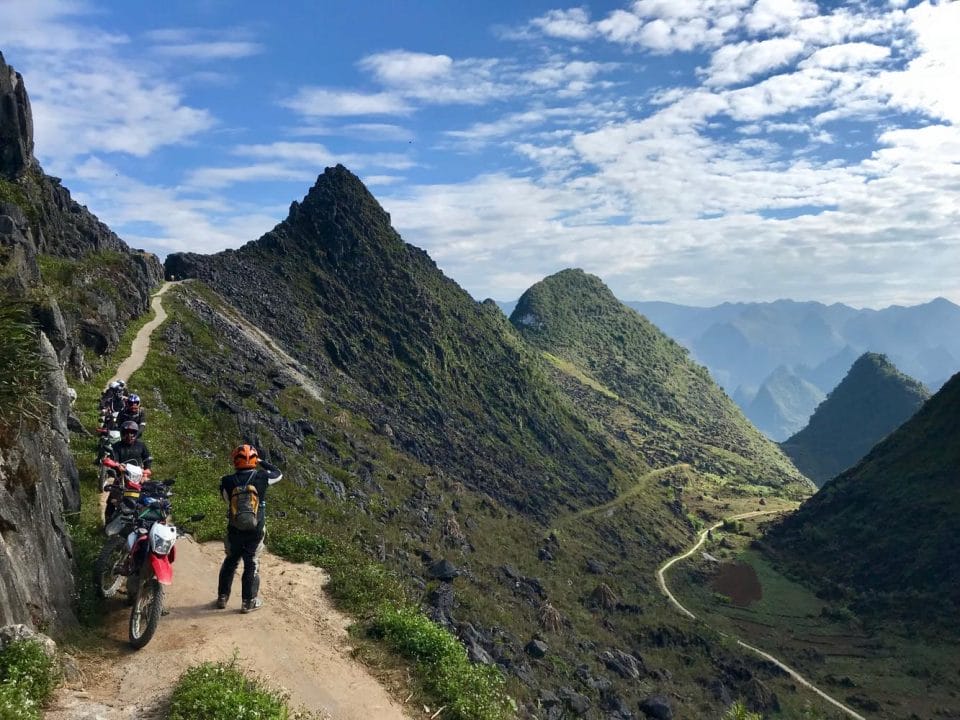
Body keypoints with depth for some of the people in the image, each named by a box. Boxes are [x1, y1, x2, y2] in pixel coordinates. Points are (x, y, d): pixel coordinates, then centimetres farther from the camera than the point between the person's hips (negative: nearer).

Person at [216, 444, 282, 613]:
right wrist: (262, 462, 14)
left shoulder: (227, 481, -10)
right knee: (252, 564, 10)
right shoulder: (261, 478, -12)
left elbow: (226, 498, 7)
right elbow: (278, 474, 8)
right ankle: (249, 601, 15)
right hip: (256, 531, -1)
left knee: (230, 562, 20)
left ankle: (222, 597, 28)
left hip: (234, 530, 2)